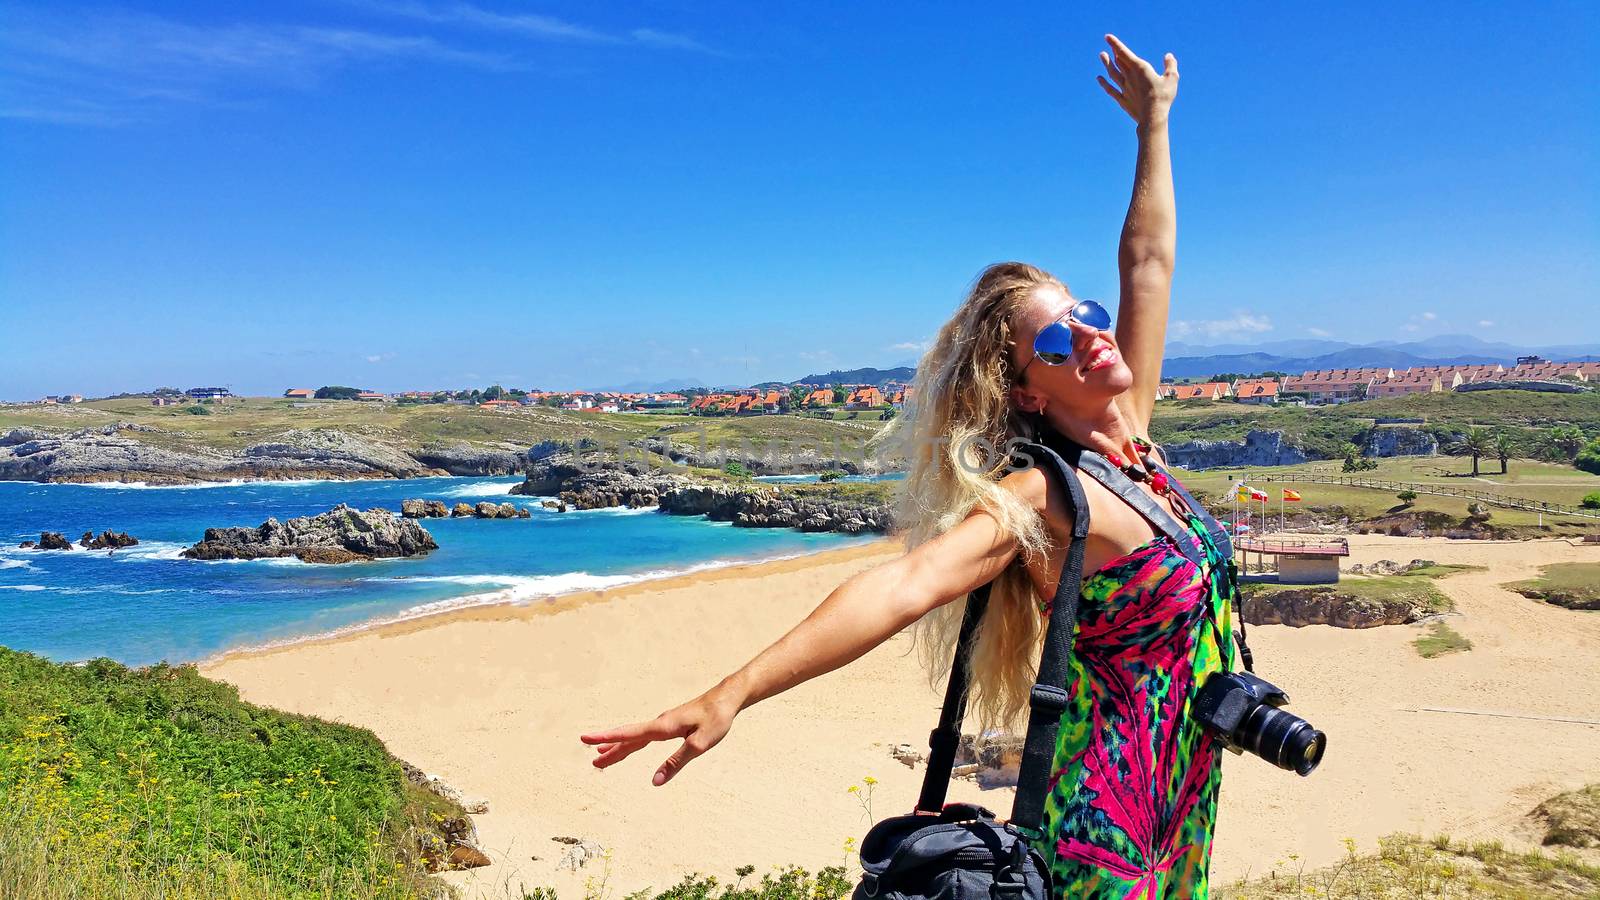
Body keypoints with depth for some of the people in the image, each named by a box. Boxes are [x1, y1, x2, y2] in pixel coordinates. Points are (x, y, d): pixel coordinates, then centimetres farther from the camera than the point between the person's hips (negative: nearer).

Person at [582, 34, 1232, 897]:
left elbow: (1148, 261, 9)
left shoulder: (1130, 436, 1)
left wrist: (1154, 122, 15)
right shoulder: (1038, 498, -21)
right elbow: (903, 584, -36)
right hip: (1109, 823, -8)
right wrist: (730, 695, -46)